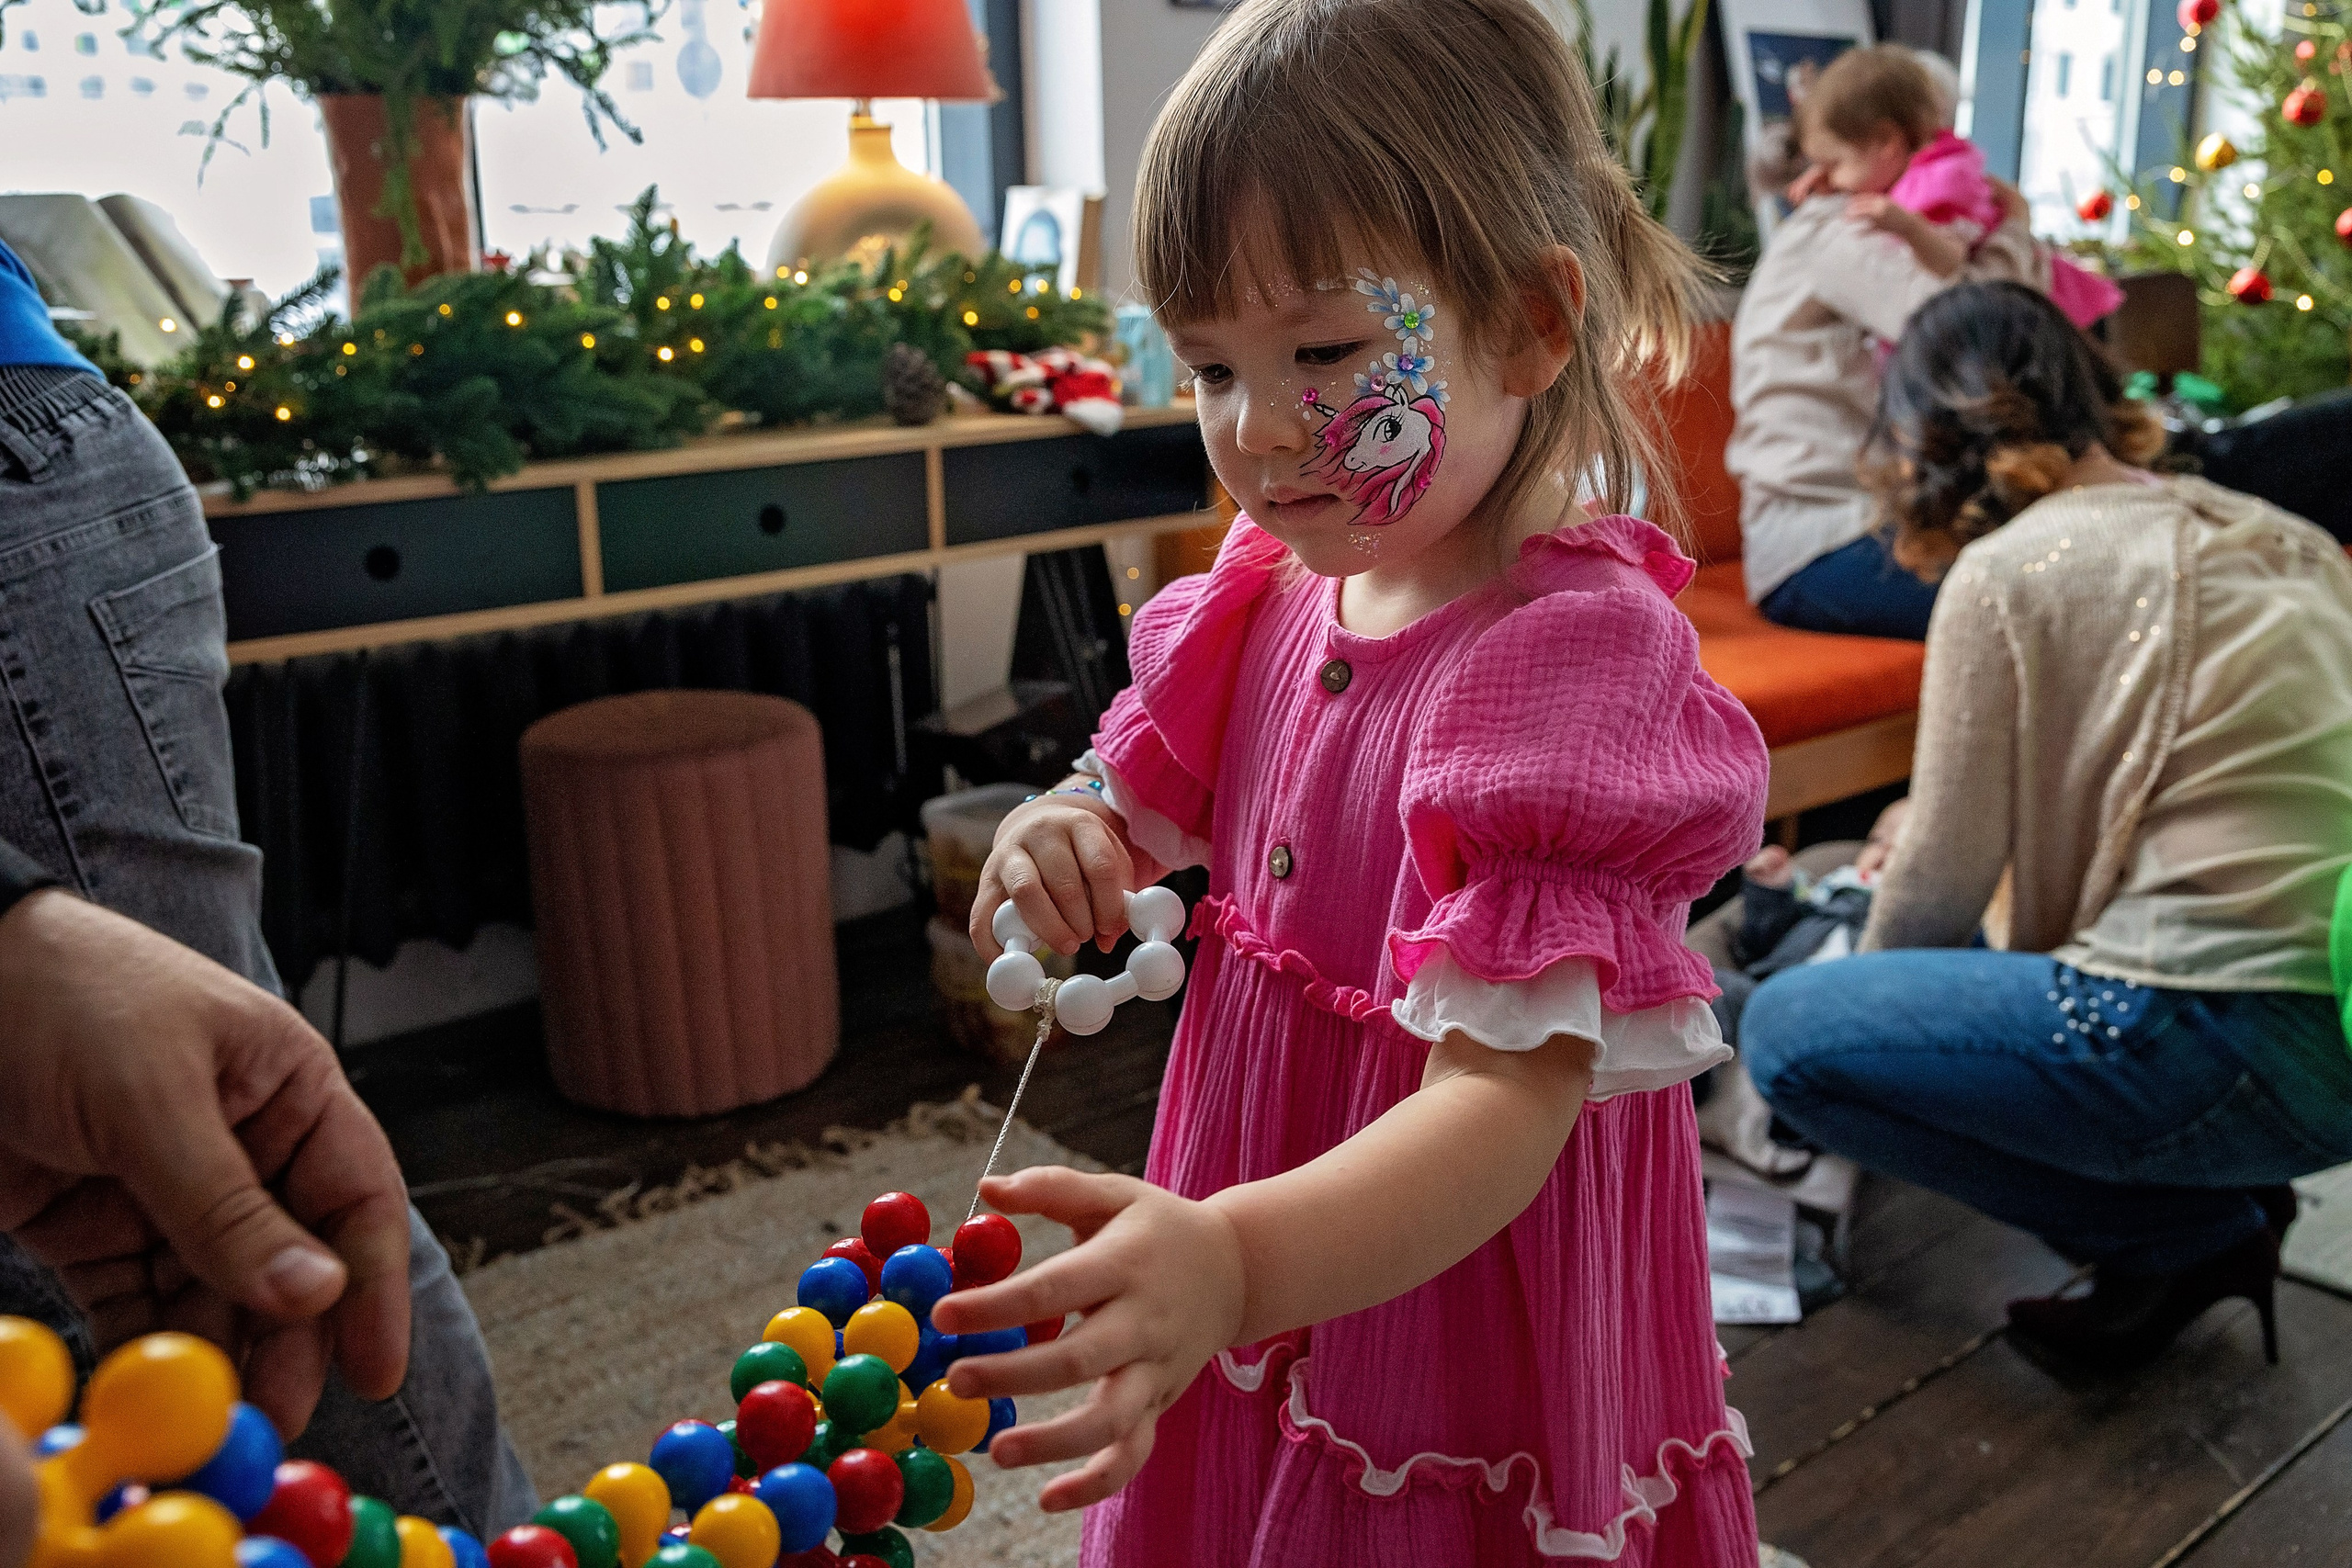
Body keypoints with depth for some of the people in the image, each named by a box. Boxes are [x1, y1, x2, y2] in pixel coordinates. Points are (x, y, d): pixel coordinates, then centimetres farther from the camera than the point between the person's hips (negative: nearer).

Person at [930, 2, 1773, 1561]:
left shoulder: (1568, 652, -24)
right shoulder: (1275, 594, -3)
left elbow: (1507, 1099, -31)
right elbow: (1150, 807, 13)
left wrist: (1233, 1263, -48)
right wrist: (1062, 845, -11)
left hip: (1463, 1367, -6)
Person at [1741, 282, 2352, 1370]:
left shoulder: (2009, 570, -9)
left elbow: (1943, 883, -4)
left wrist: (1870, 982, 17)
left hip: (2249, 1052, -9)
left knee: (1787, 1031, -3)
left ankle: (2186, 1233, 4)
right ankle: (2215, 1202, 14)